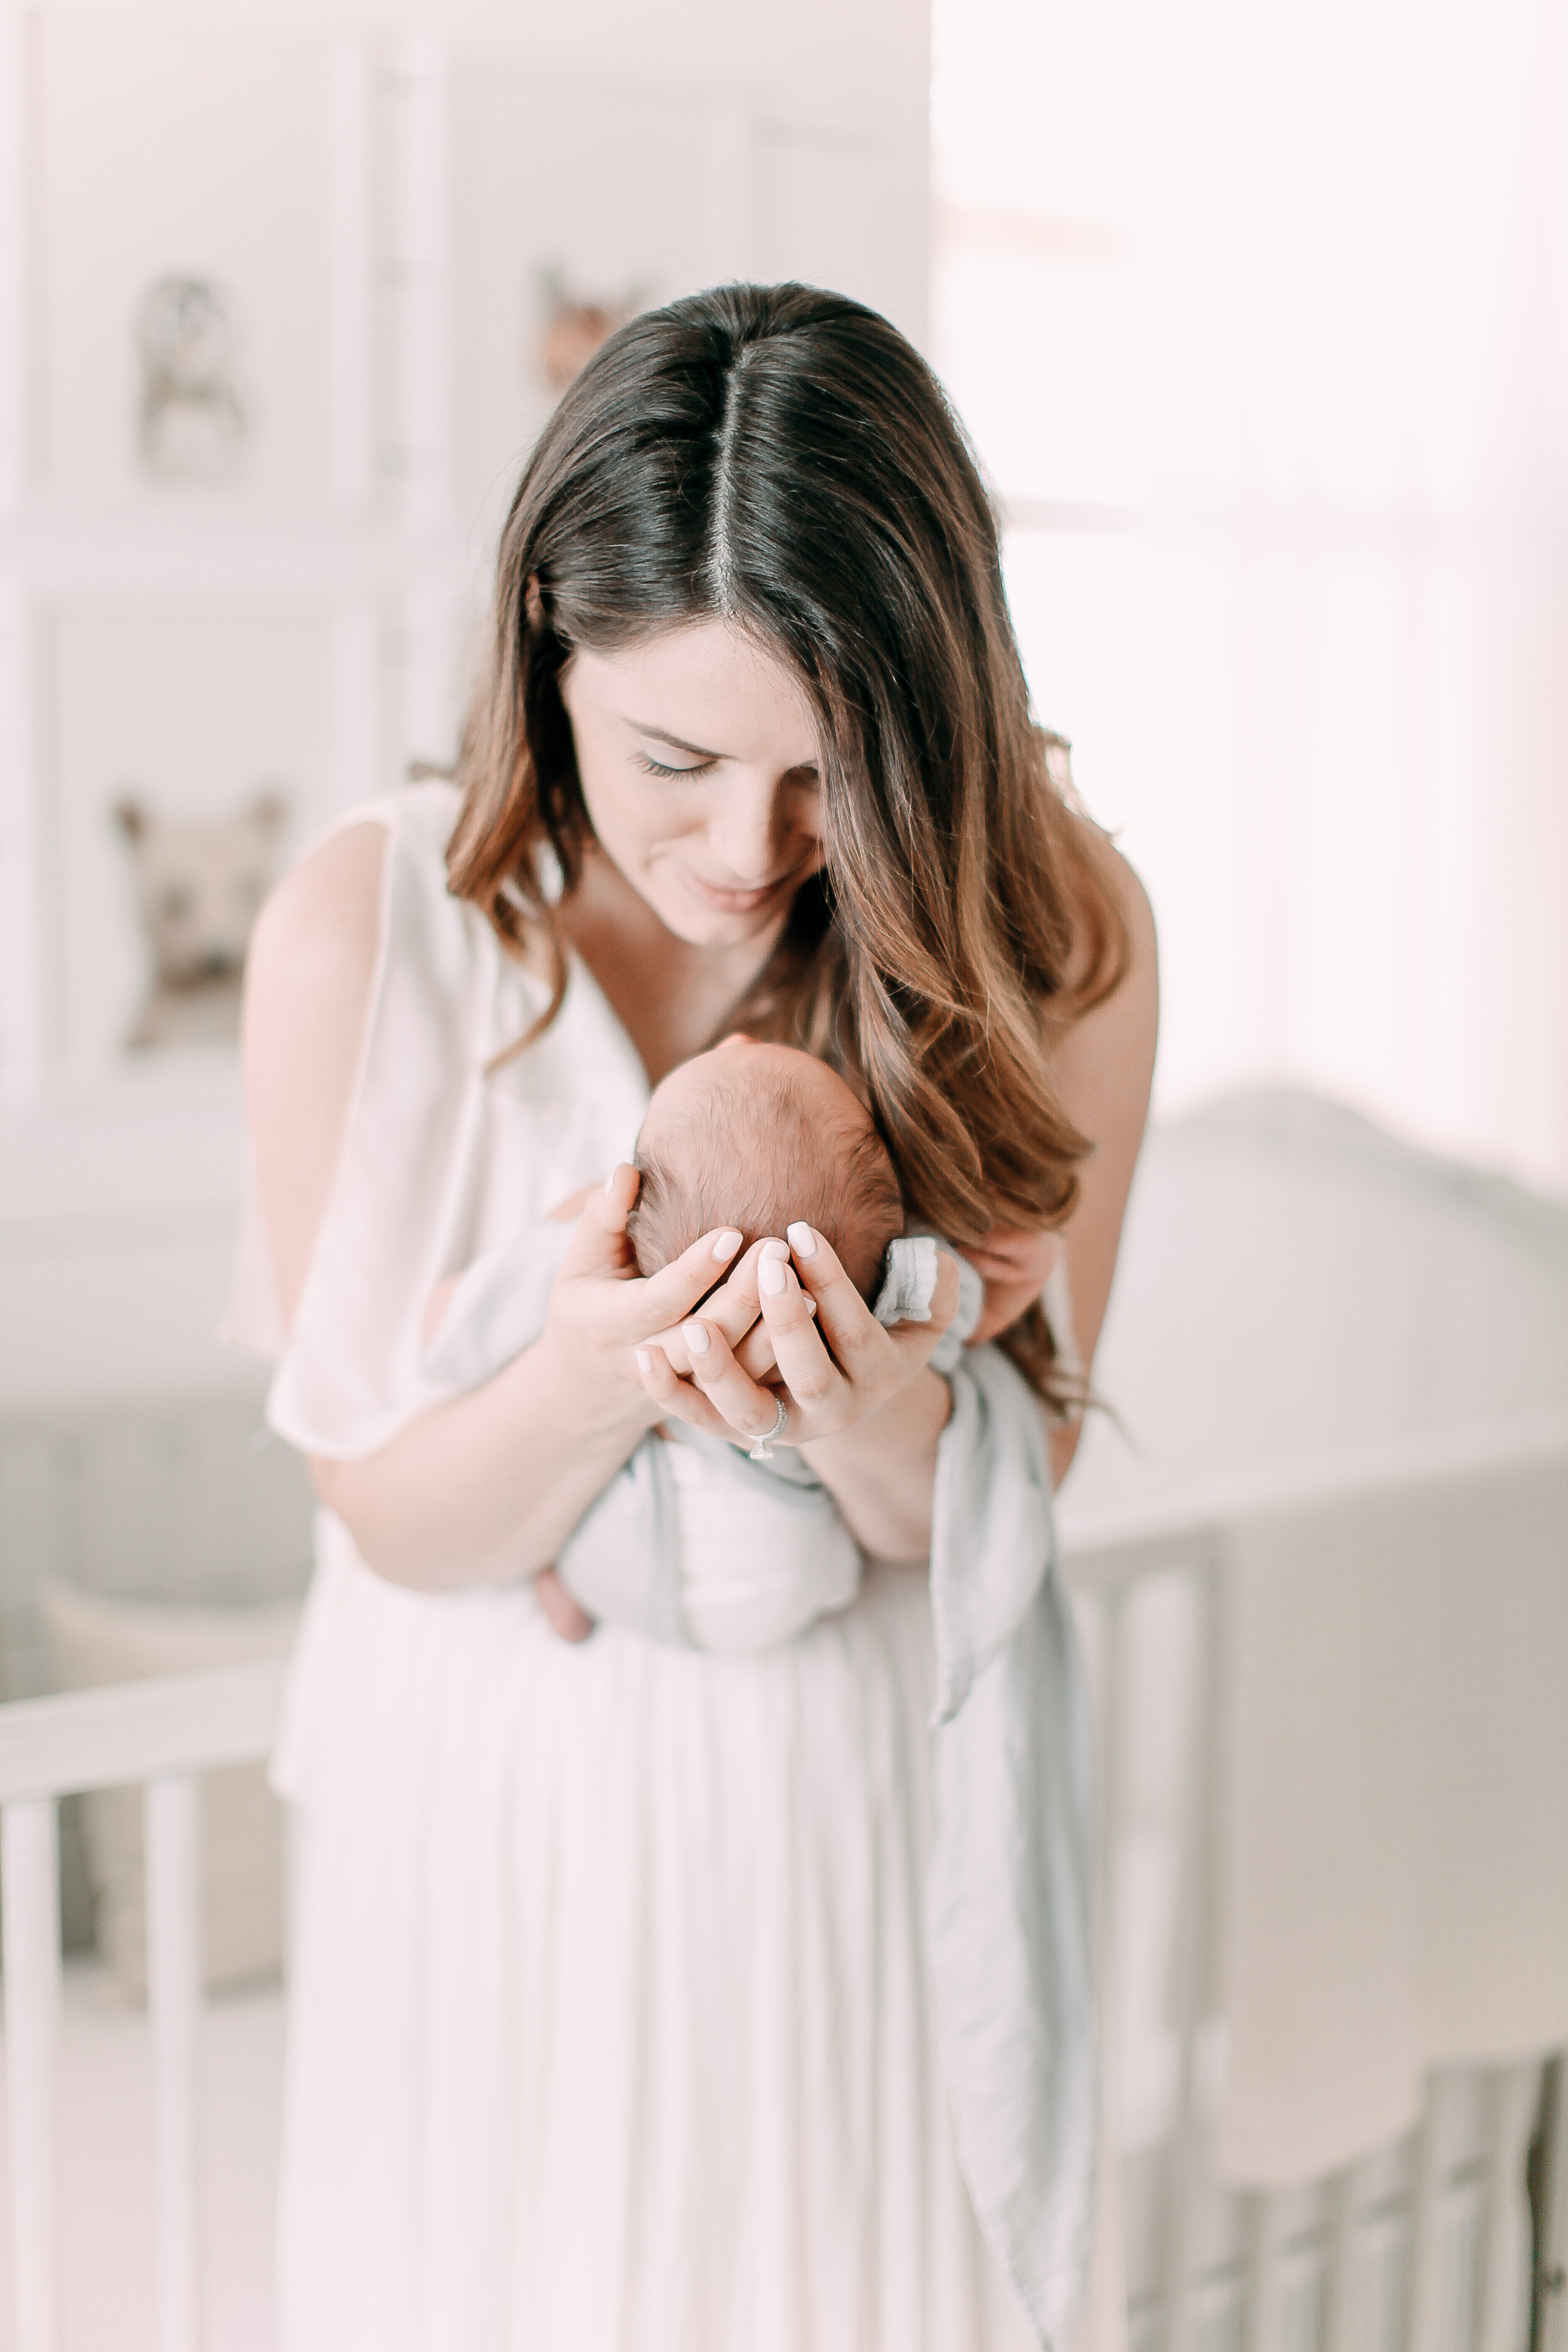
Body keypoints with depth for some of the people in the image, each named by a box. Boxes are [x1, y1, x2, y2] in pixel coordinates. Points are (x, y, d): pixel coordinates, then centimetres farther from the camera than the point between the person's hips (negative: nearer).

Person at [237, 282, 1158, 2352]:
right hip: (491, 1811, 0)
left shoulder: (1054, 932, -14)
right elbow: (392, 1516, -10)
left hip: (859, 1793, 1)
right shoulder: (361, 931, -17)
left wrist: (879, 1424, -31)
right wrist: (590, 1383, -31)